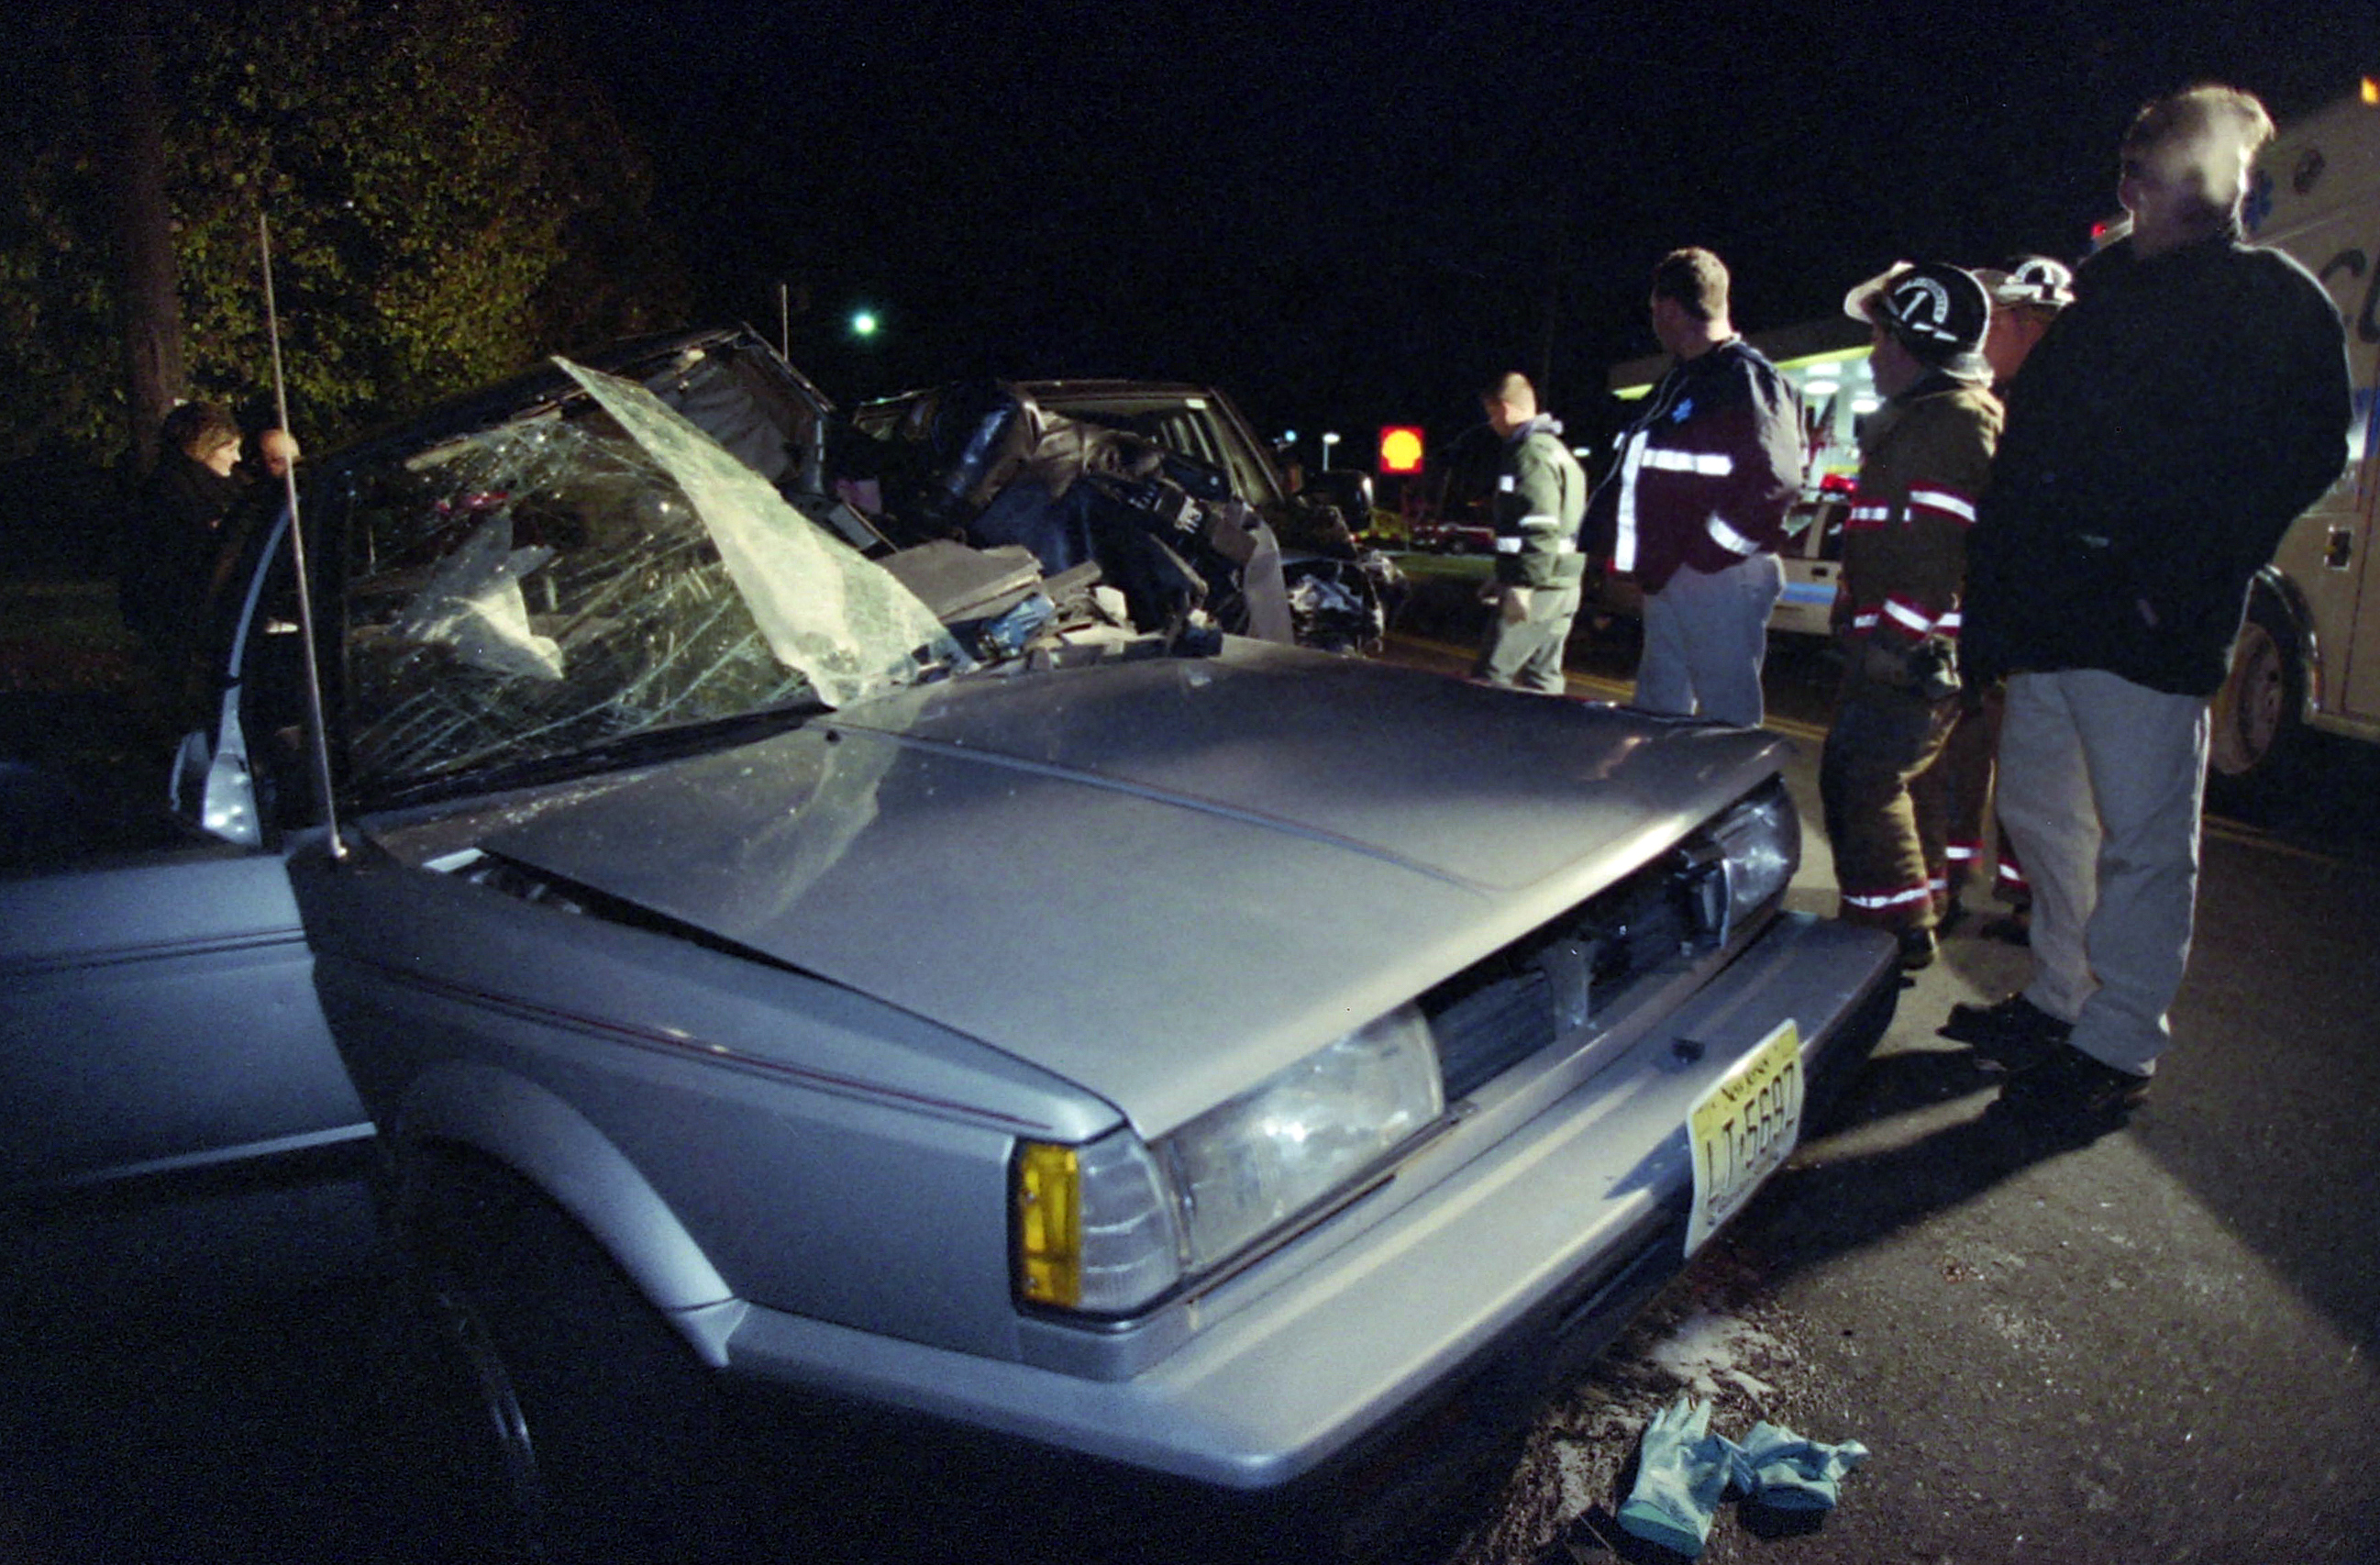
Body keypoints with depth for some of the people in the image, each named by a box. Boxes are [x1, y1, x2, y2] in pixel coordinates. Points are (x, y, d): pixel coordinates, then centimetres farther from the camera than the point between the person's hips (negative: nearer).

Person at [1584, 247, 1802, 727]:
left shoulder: (1747, 379, -12)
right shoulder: (1680, 382, 18)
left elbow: (1776, 484, -21)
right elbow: (1634, 472, 24)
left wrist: (1704, 556, -19)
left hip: (1722, 579, -10)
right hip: (1668, 579, 10)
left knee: (1727, 720, -4)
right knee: (1658, 712, 16)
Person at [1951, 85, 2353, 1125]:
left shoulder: (2275, 301, 1)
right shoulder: (2100, 296, 20)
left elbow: (2306, 456, -7)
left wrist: (2183, 581, -17)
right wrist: (1995, 599, 10)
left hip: (2147, 628, -7)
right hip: (2048, 612, 7)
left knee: (2141, 838, -3)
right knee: (2037, 807, 14)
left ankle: (2116, 1048, 7)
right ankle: (2061, 1000, 29)